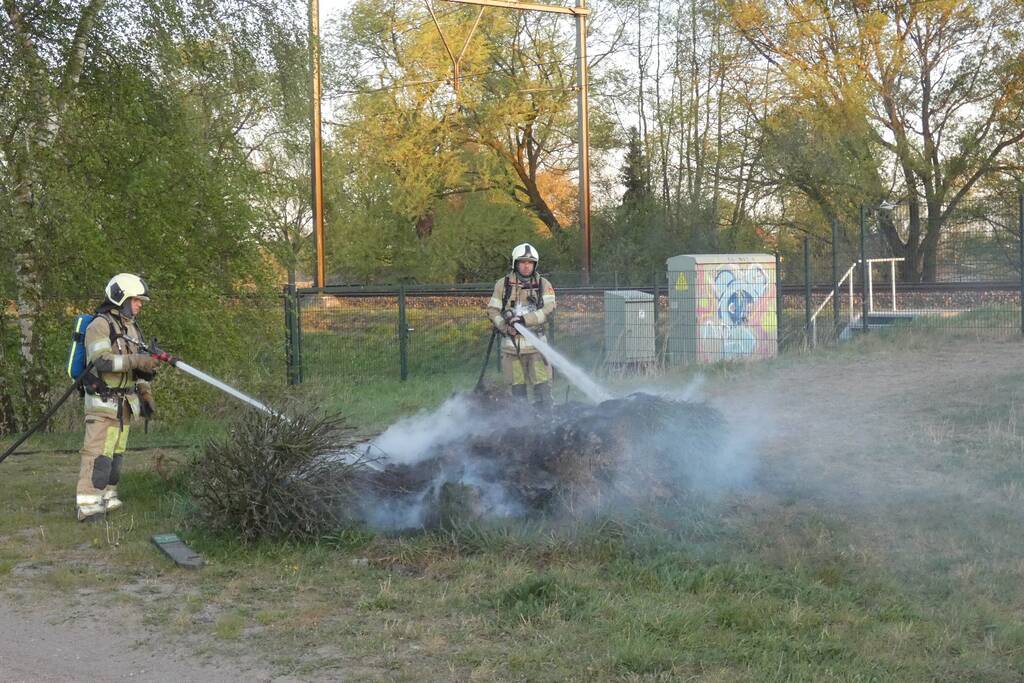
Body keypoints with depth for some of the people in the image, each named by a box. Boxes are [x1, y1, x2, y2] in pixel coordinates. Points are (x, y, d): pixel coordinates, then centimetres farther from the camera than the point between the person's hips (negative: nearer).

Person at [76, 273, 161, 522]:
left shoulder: (132, 327, 16)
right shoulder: (101, 324, -11)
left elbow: (138, 367, 22)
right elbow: (101, 360, -23)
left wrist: (146, 393, 15)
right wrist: (136, 360, -28)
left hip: (125, 403, 9)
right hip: (103, 401, -9)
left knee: (116, 452, 11)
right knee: (98, 453, -12)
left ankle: (107, 498, 19)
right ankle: (88, 505, -11)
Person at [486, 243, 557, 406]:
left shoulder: (543, 284, 5)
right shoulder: (503, 284, 7)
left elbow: (549, 309, -7)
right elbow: (492, 310, 5)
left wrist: (525, 320, -18)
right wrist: (505, 327, -12)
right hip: (511, 343, 1)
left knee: (542, 384, -6)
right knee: (517, 385, 5)